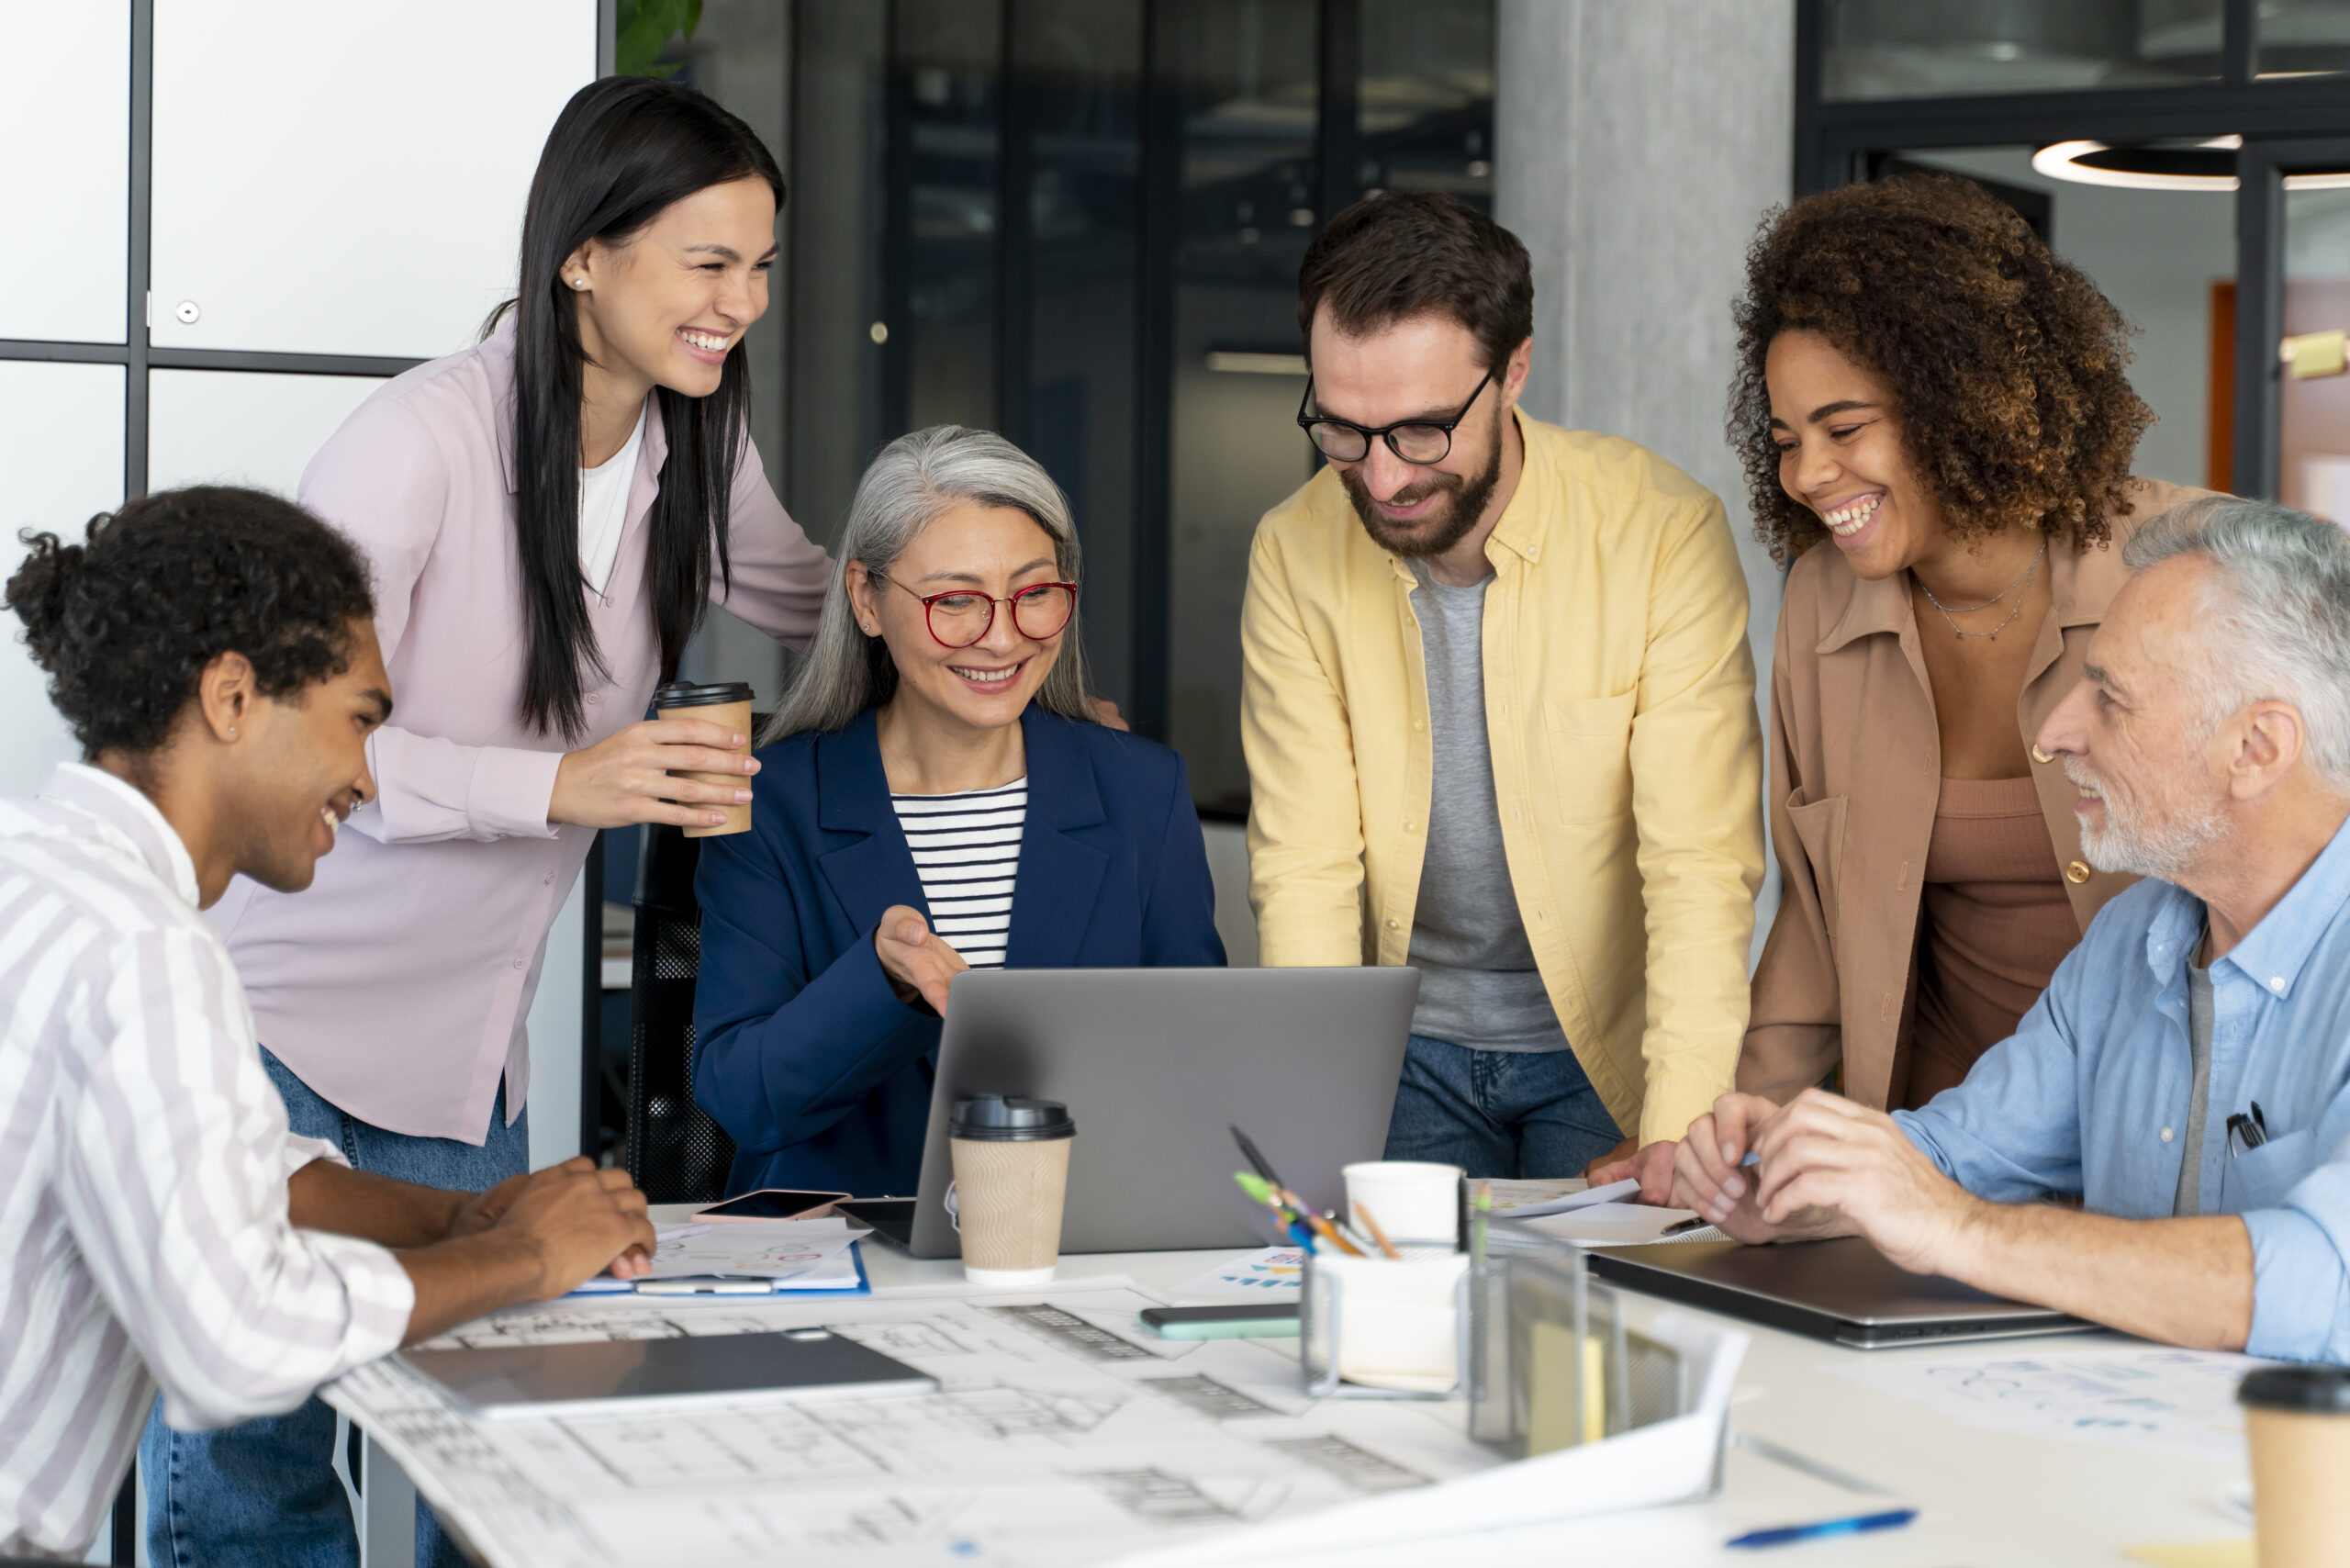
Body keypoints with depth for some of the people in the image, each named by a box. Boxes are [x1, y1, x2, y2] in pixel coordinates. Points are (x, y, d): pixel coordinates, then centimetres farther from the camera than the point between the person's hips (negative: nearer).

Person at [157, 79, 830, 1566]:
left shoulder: (697, 446, 3)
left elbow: (811, 600, 24)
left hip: (465, 1052, 6)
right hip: (274, 1013, -6)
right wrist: (558, 783, -33)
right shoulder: (424, 439, -20)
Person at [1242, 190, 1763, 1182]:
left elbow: (1702, 865, -18)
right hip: (1410, 1047, 2)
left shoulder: (1664, 532, -15)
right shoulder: (1294, 555, -6)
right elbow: (1304, 868, -7)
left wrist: (1676, 1146, -29)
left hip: (1609, 1048, -2)